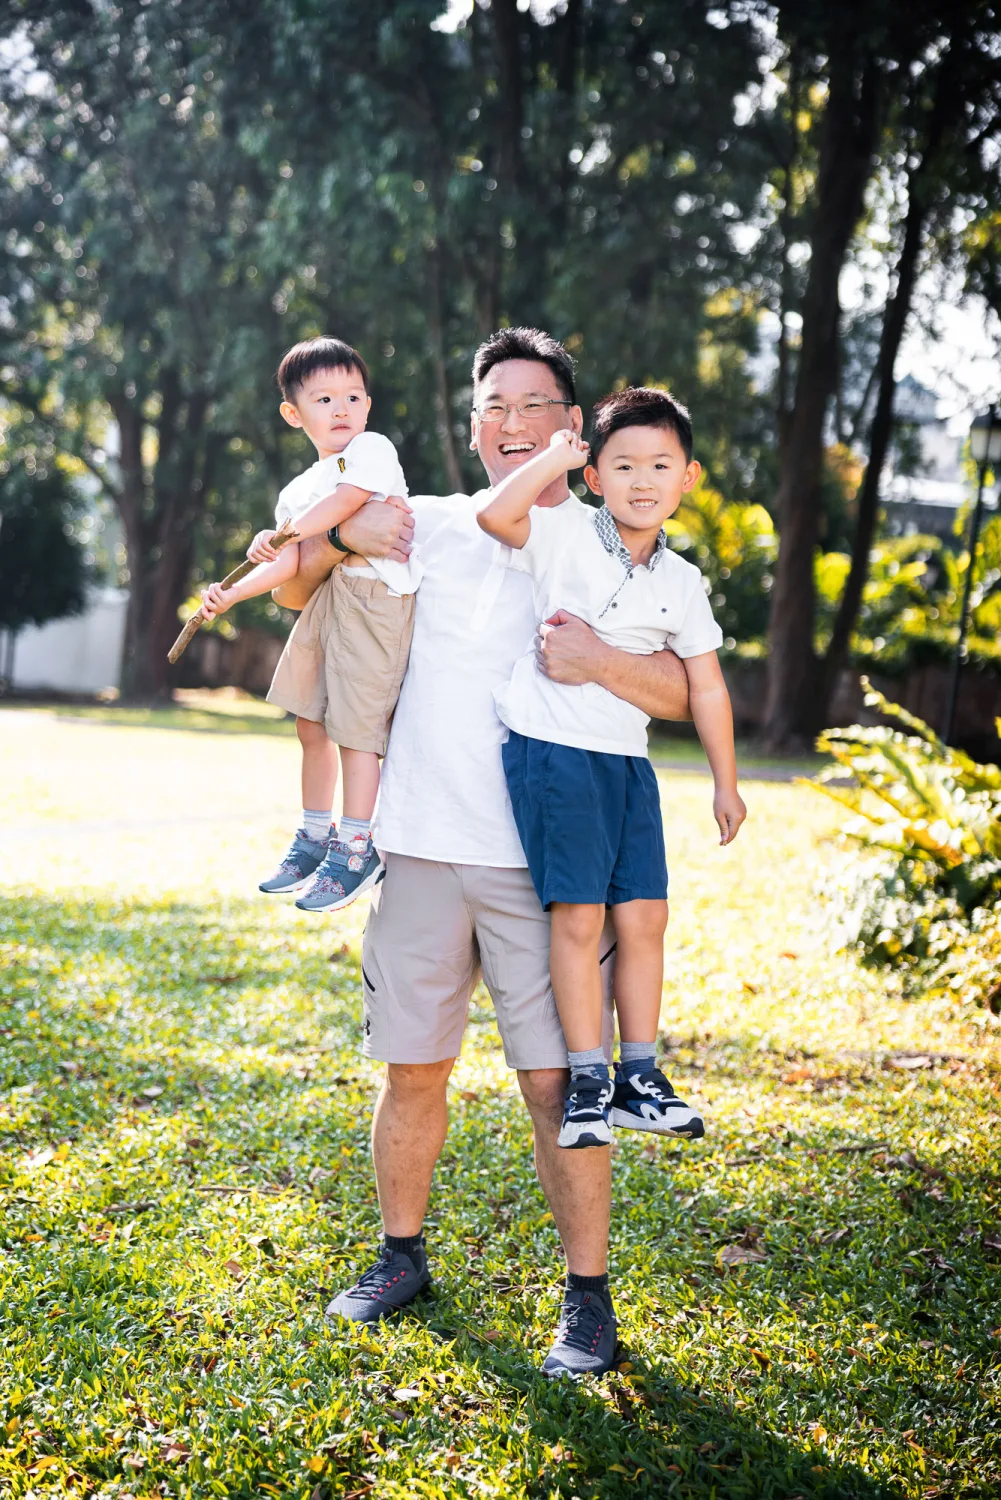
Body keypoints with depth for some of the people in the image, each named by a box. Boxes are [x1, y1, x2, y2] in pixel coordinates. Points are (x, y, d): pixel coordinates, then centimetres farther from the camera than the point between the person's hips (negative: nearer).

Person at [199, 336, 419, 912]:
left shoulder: (372, 448, -1)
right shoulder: (297, 492, 18)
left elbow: (344, 501, -17)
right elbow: (289, 564, 9)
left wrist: (281, 534, -9)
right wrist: (232, 594, -4)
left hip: (373, 596, -8)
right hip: (324, 600, 8)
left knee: (355, 726, -7)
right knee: (312, 725, 14)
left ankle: (356, 849, 5)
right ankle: (314, 839, 30)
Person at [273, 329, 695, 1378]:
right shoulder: (431, 528, 10)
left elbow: (682, 695, 0)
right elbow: (292, 589, 15)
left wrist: (599, 662, -17)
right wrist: (340, 531, -5)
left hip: (548, 859, -2)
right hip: (423, 849, 2)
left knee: (557, 1079, -4)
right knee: (413, 1068, 11)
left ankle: (588, 1297, 8)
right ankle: (401, 1255, 30)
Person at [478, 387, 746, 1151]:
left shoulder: (681, 582, 10)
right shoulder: (564, 532, -3)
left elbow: (706, 687, 15)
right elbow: (496, 514, -23)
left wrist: (727, 785, 17)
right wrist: (556, 457, -14)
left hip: (628, 761, 5)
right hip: (551, 749, -5)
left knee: (645, 916, 4)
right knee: (578, 915, -9)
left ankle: (639, 1075, 16)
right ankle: (588, 1079, 0)